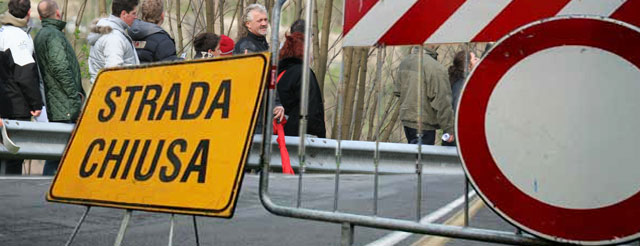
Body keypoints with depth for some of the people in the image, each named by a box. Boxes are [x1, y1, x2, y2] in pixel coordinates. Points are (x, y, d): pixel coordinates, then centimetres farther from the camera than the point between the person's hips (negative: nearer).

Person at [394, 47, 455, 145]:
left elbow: (398, 92, 17)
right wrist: (449, 129, -14)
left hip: (406, 119, 8)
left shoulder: (404, 61, 7)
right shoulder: (436, 68, -19)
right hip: (424, 123, -8)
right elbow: (443, 103, -18)